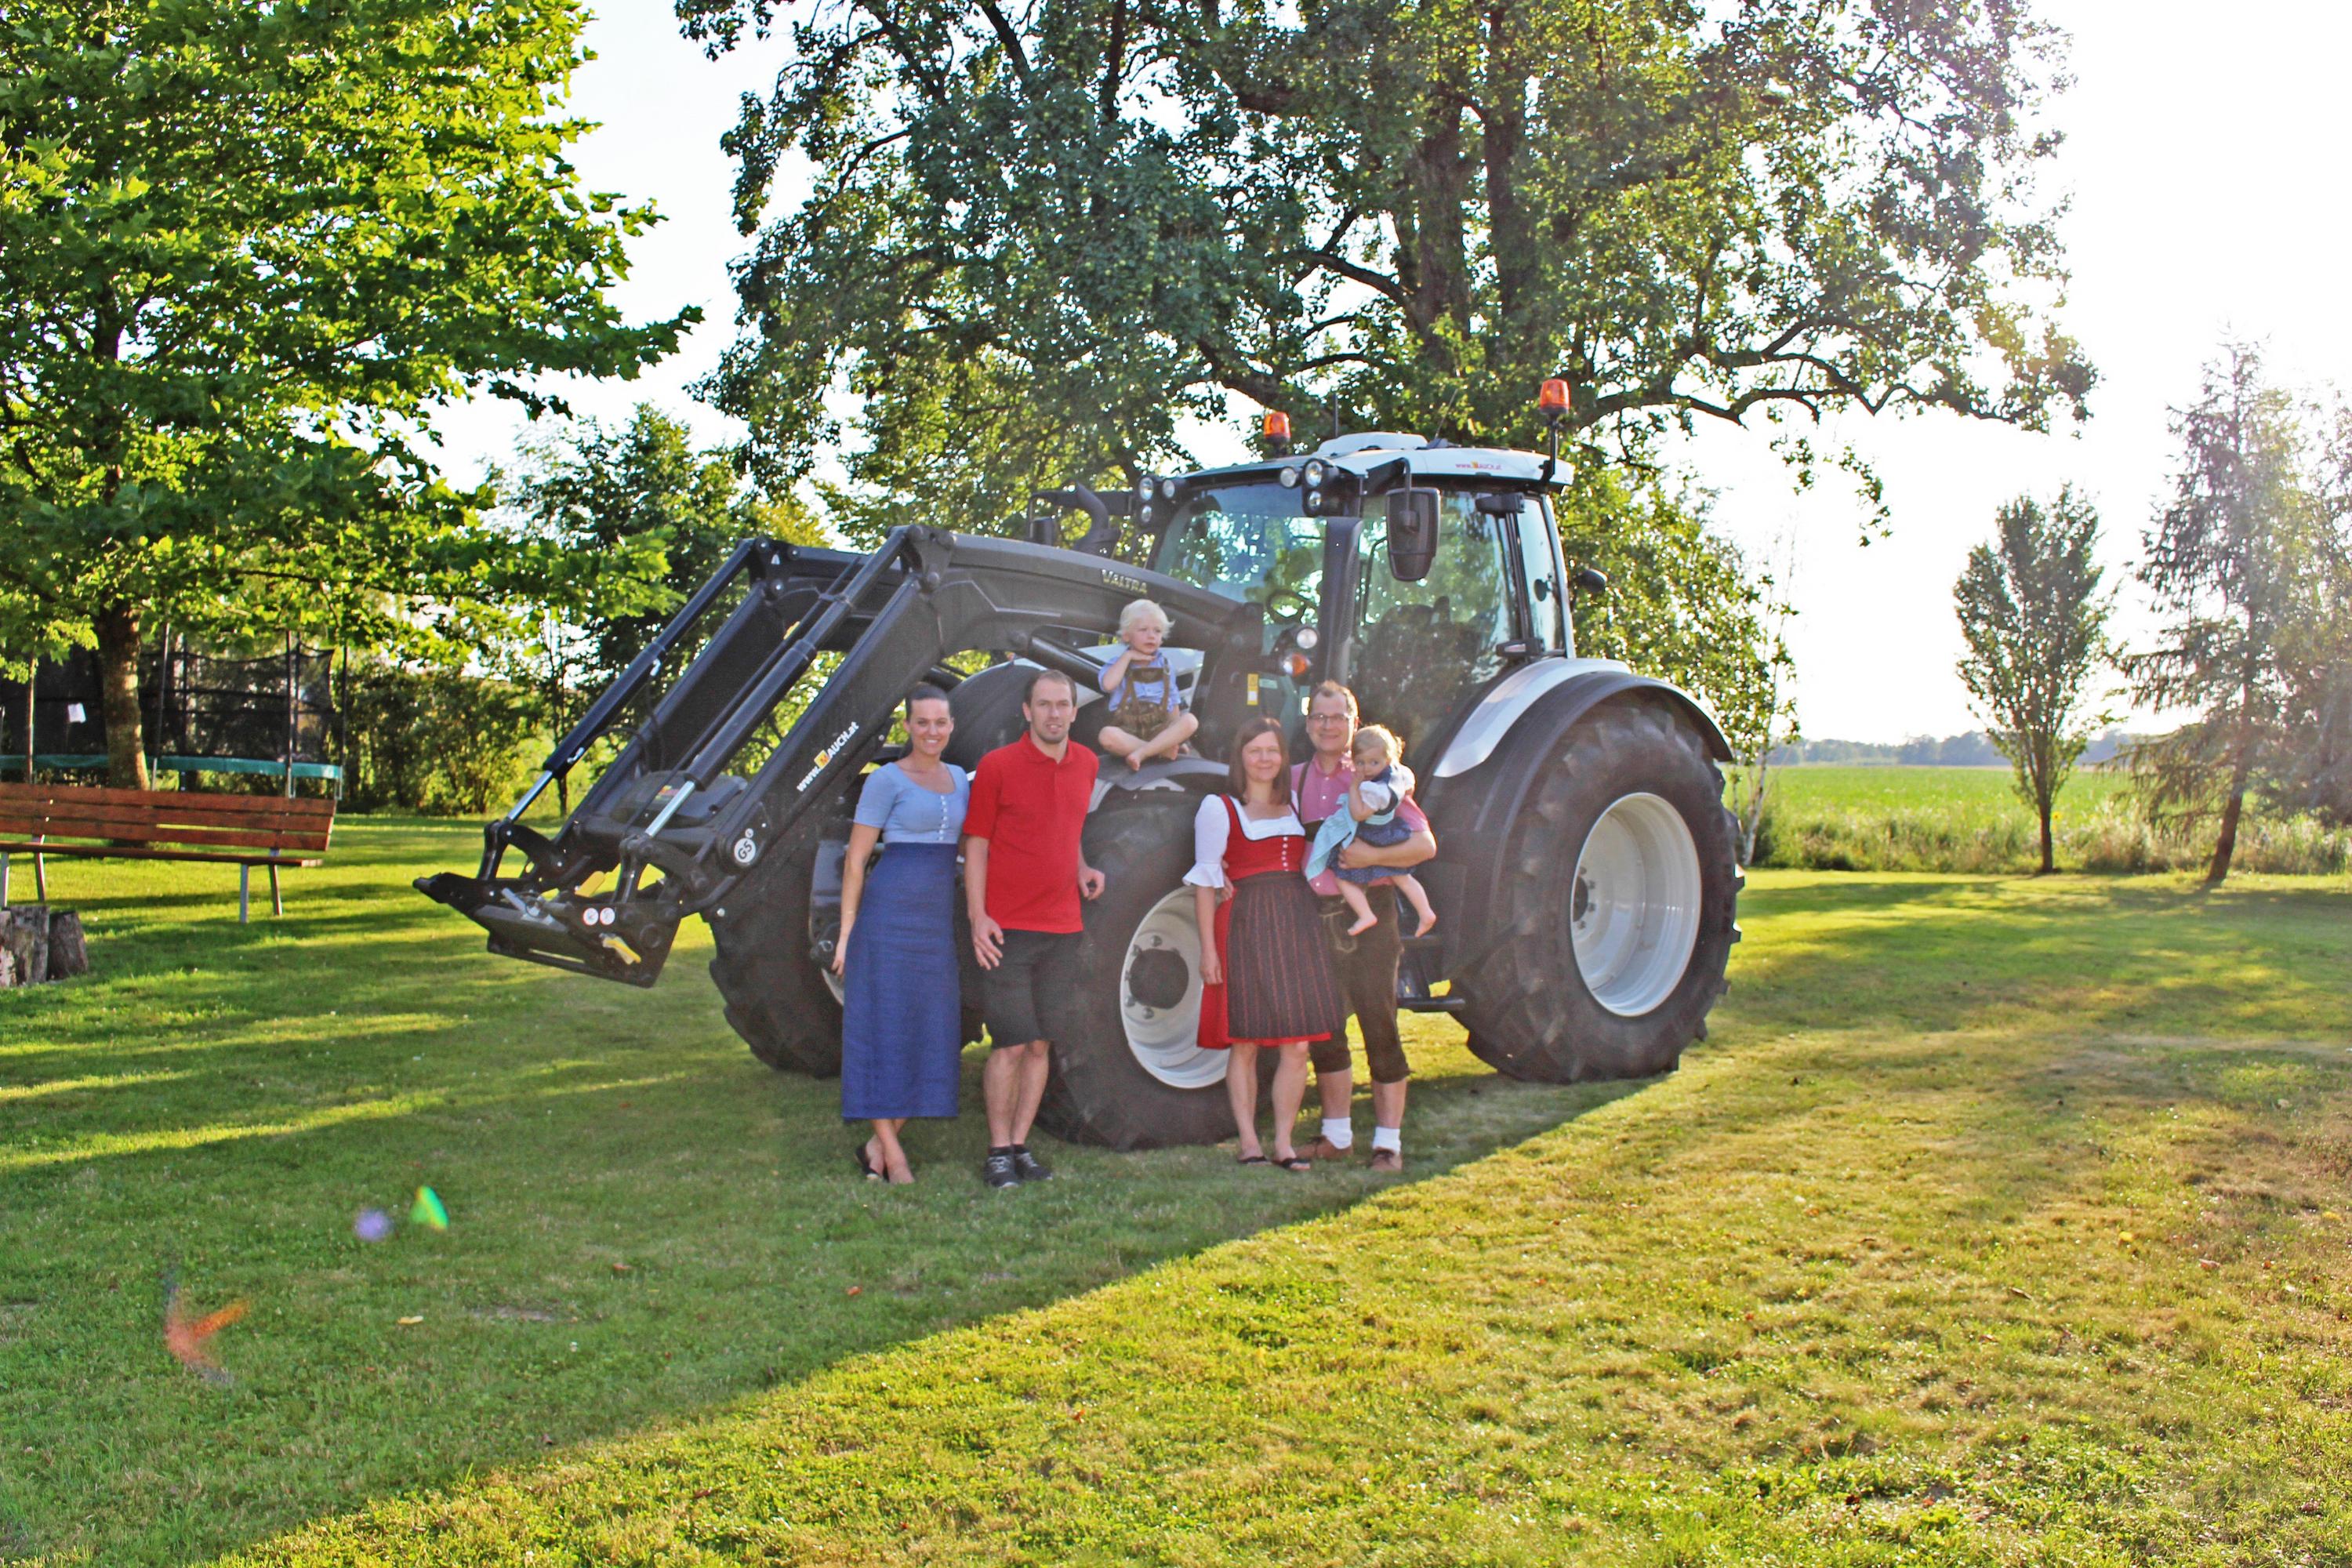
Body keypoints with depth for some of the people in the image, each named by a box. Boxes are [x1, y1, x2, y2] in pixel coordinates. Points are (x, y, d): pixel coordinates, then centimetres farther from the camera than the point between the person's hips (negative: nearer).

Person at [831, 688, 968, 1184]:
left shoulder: (959, 779, 14)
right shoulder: (887, 780, -3)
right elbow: (855, 860, -4)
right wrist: (846, 931, -8)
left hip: (939, 918, 6)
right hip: (890, 914, -6)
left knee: (930, 1033, 6)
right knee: (886, 1027, -2)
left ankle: (877, 1145, 16)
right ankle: (892, 1155, 3)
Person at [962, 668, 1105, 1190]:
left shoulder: (1086, 764, 10)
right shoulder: (997, 766, -6)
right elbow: (976, 846, -4)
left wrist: (1083, 869, 7)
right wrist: (977, 918, -12)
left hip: (1062, 930, 5)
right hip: (1007, 930, -5)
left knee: (1041, 1045, 8)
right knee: (1011, 1044, -5)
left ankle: (1021, 1144, 18)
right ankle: (998, 1152, 7)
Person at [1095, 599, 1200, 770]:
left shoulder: (1164, 665, 15)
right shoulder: (1119, 664, 7)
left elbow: (1173, 701, 16)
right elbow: (1108, 684, -16)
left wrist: (1176, 735, 4)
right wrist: (1128, 656, -7)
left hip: (1160, 728, 2)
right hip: (1127, 730, -2)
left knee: (1190, 721, -27)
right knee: (1107, 735, -36)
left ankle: (1141, 753, -34)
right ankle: (1162, 749, -29)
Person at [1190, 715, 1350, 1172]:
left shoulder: (1295, 805, 17)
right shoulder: (1218, 809, 3)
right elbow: (1205, 881, -1)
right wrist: (1208, 946, -8)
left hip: (1298, 926, 4)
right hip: (1246, 927, -4)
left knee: (1297, 1045, 0)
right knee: (1245, 1042, -1)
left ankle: (1284, 1143, 7)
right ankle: (1248, 1142, 6)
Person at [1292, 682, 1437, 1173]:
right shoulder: (1292, 781, 10)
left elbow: (1425, 843, -6)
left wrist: (1372, 856, -20)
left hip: (1367, 912, -4)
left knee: (1379, 1027, -3)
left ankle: (1388, 1142, 5)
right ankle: (1337, 1135, 24)